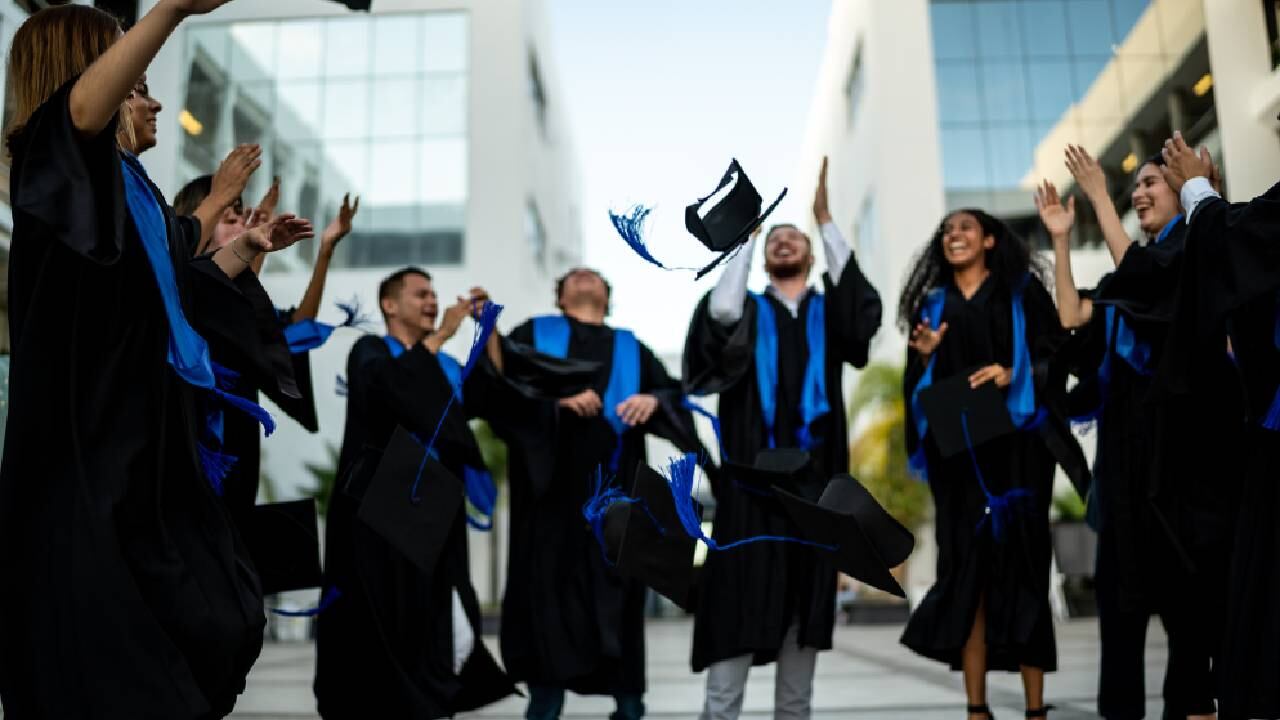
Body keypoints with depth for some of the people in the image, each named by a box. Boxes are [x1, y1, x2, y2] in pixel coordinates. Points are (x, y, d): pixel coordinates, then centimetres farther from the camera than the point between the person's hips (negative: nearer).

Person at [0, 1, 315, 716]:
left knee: (213, 622, 15)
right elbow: (84, 108, -37)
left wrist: (246, 246, 23)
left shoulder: (129, 177, 15)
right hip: (86, 450, -9)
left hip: (148, 441, 9)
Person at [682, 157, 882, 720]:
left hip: (814, 474, 2)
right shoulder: (748, 311, 11)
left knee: (804, 601, 6)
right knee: (741, 598, -5)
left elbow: (866, 310, -9)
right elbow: (720, 312, -13)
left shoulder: (829, 312, 14)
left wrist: (825, 219, -9)